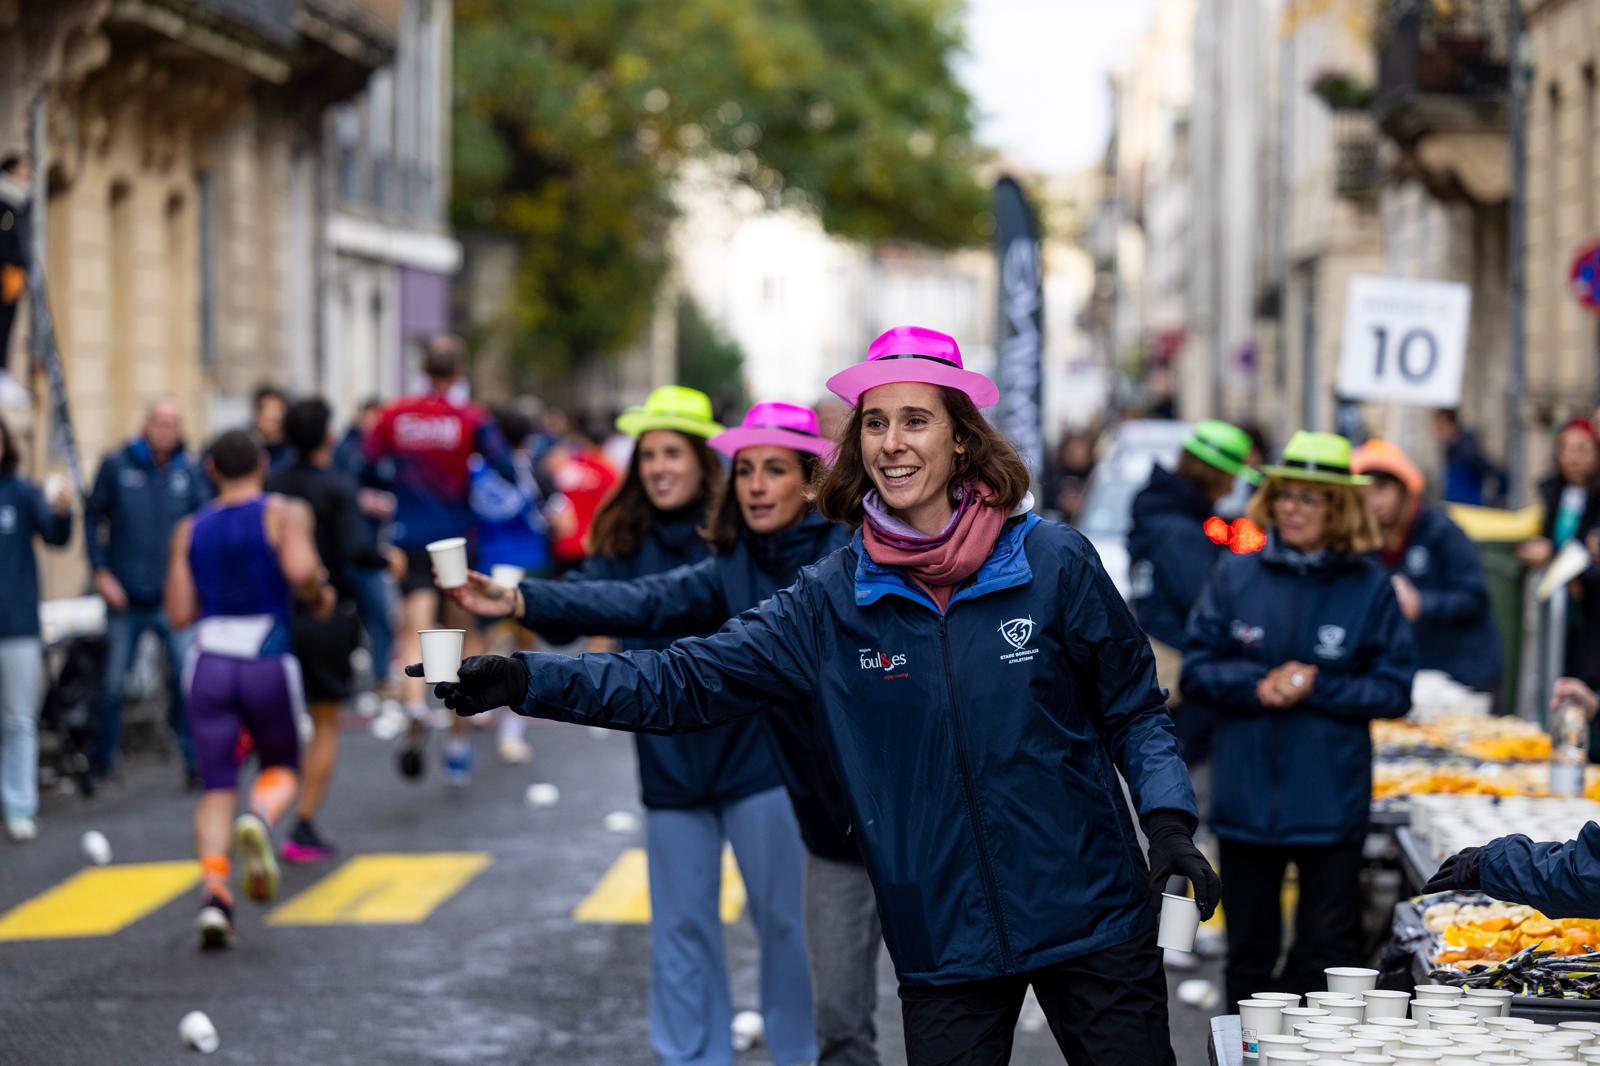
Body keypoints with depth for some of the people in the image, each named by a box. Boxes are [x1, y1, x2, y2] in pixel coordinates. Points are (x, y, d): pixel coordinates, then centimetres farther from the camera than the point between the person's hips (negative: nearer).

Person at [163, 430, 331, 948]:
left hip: (210, 665, 2)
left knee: (217, 787, 7)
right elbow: (302, 571, -19)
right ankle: (259, 822, -17)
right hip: (268, 662, -2)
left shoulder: (190, 530, 9)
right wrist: (321, 595, 1)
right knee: (281, 768, 17)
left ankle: (214, 891, -13)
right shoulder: (284, 513, 0)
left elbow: (180, 613, 5)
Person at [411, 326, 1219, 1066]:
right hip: (944, 940, 1)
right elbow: (683, 682, -4)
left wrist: (1169, 822, -10)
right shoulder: (832, 601, -1)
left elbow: (1134, 710, 5)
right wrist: (523, 681, -13)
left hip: (1090, 919, -1)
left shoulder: (1053, 562, -5)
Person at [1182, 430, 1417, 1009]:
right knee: (1249, 950, 11)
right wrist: (1257, 685, -14)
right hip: (1245, 797, 2)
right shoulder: (1234, 575, 2)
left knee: (1325, 952, 2)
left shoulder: (1369, 587, -2)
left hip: (1331, 804, -2)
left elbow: (1394, 690, -2)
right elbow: (1196, 669, 3)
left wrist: (1317, 688, -14)